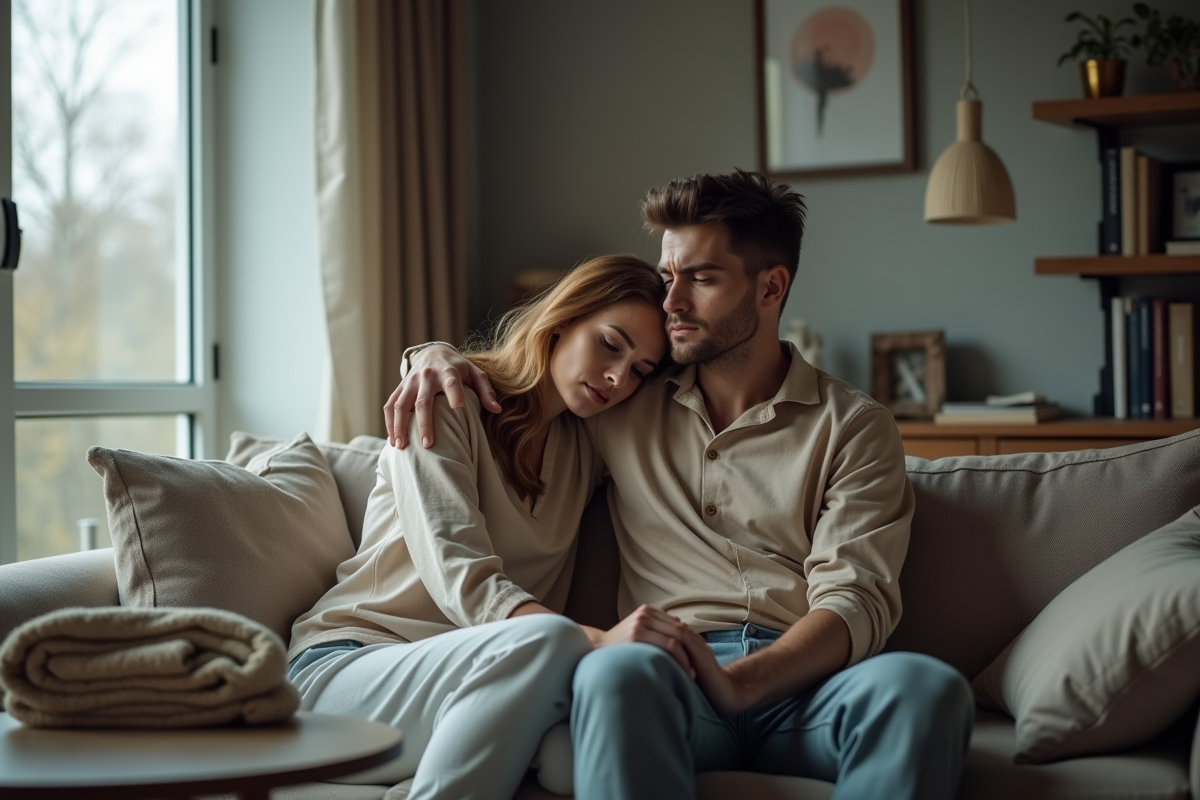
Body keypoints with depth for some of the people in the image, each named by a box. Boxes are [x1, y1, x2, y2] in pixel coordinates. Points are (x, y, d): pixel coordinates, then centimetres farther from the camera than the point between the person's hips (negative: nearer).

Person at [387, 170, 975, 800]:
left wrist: (739, 682, -20)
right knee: (617, 670, -38)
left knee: (926, 686, -36)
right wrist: (437, 356, 13)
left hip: (798, 681, -1)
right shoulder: (628, 407, 23)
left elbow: (856, 600, -1)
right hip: (671, 683, 1)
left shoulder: (852, 427, 13)